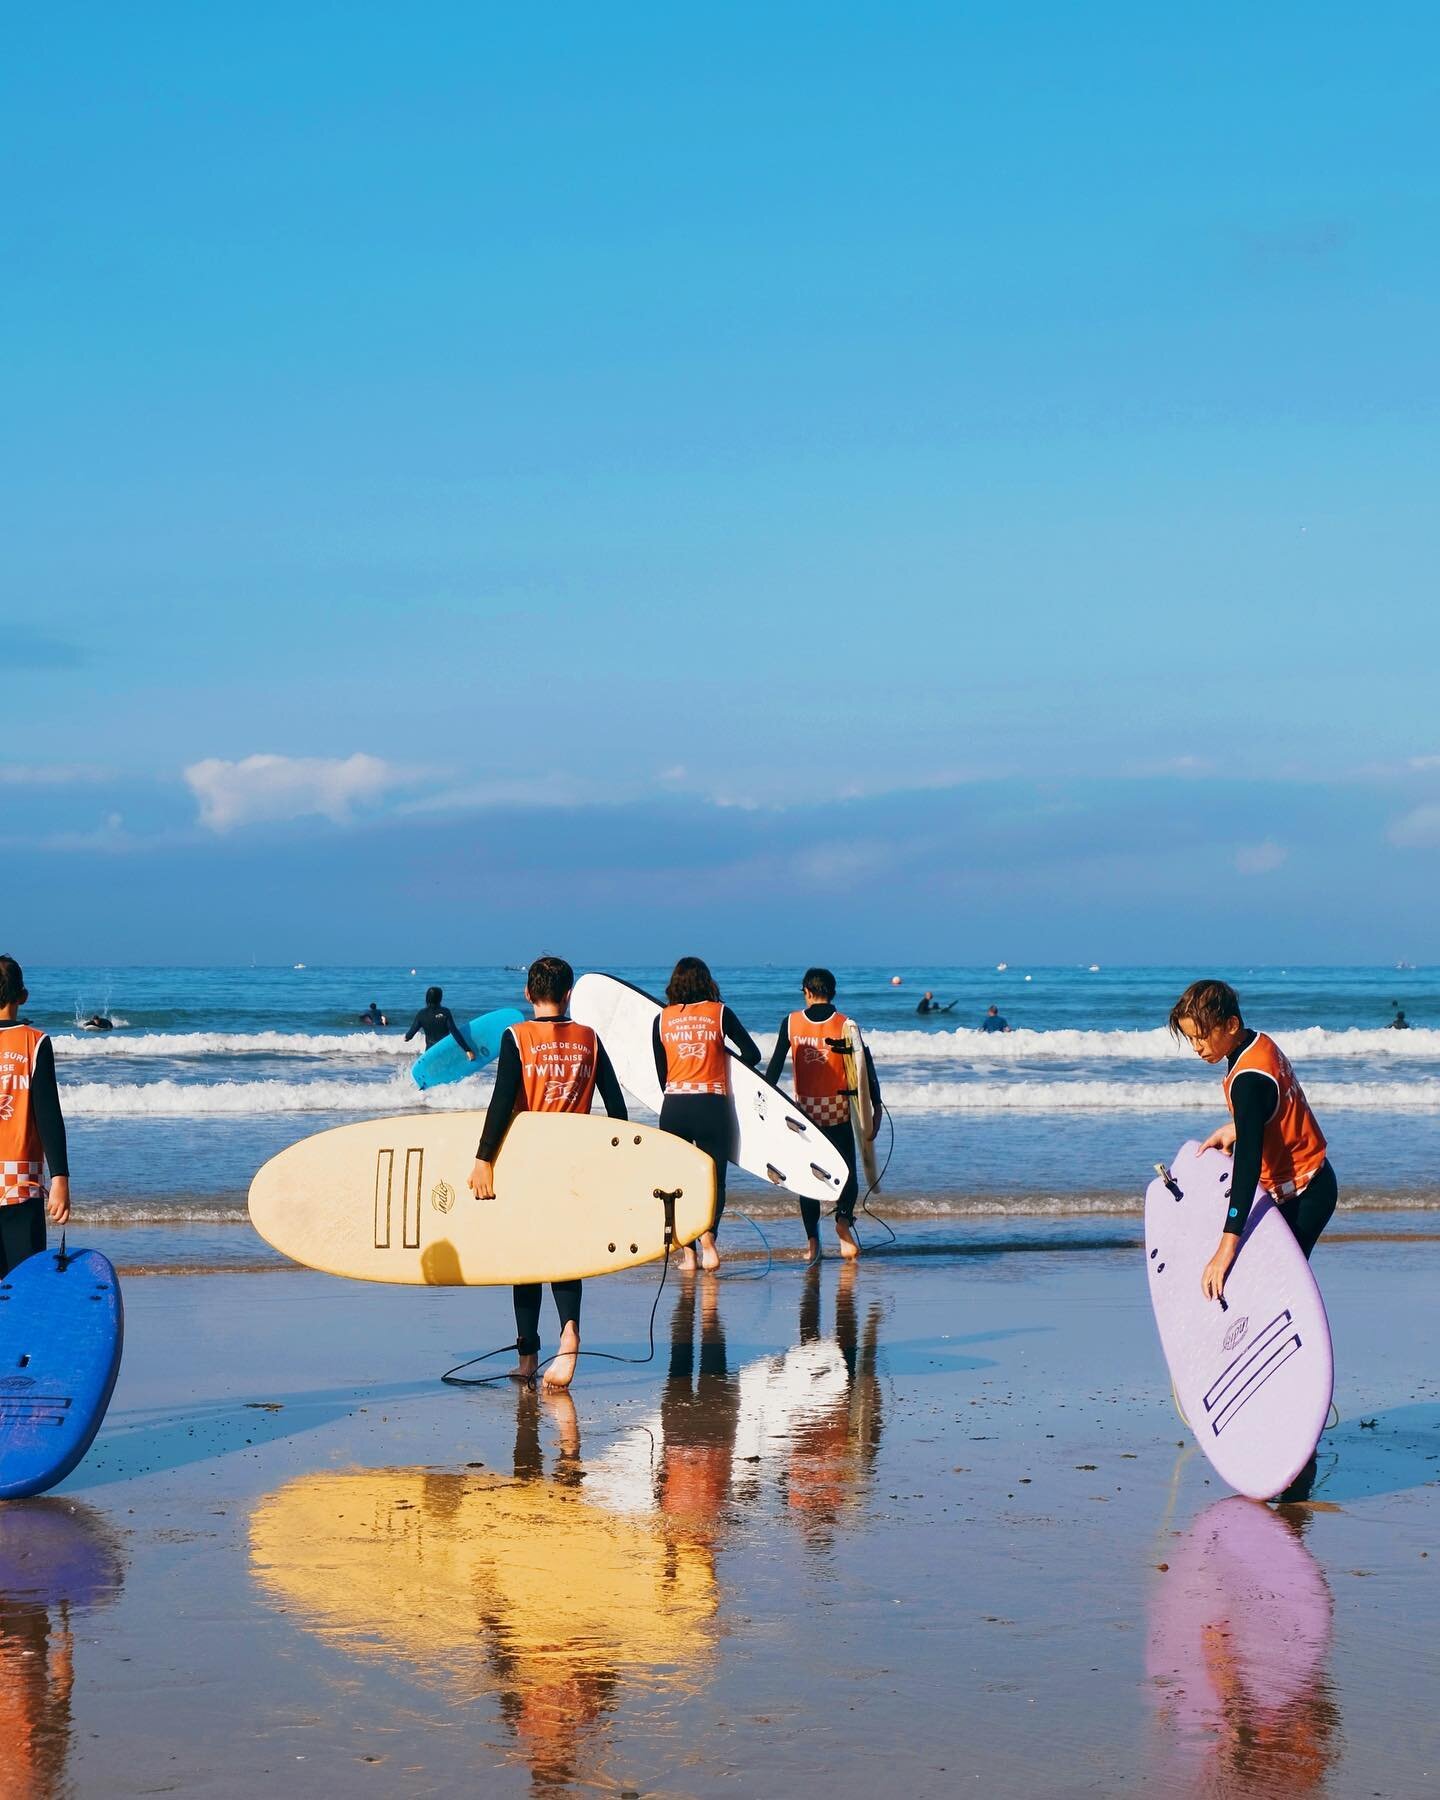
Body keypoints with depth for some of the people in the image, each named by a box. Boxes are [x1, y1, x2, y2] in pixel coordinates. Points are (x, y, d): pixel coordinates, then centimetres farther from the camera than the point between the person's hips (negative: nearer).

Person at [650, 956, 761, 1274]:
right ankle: (708, 1235, -22)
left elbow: (661, 1073, 8)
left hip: (673, 1107, 1)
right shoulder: (719, 1012, 1)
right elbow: (753, 1054, 3)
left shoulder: (662, 1019, 5)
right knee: (714, 1179, 5)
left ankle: (688, 1253, 7)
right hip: (712, 1107, -1)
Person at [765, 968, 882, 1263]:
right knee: (847, 1171, 8)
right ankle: (844, 1217, -20)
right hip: (838, 1111, -1)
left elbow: (775, 1065, 0)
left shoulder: (791, 1023, 0)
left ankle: (812, 1241, 0)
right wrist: (876, 1109, -1)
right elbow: (864, 1070, -6)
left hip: (804, 1109, 1)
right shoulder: (845, 1025, -4)